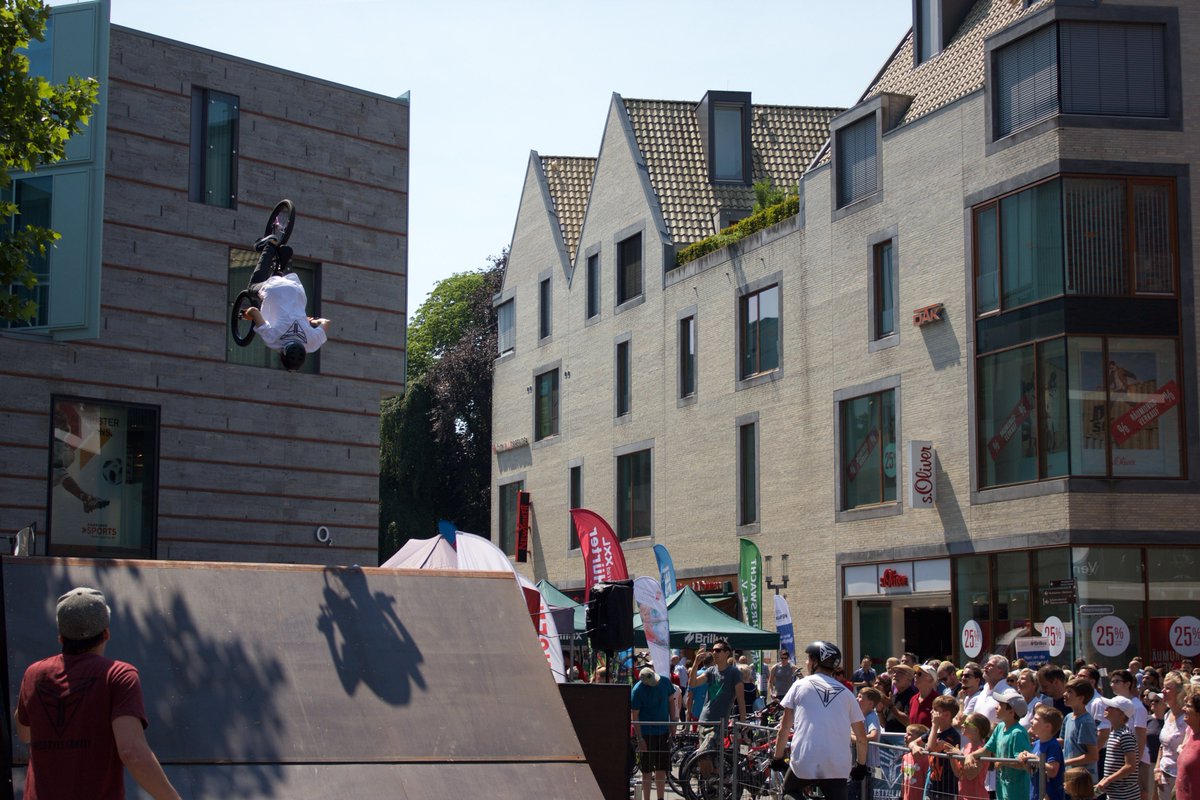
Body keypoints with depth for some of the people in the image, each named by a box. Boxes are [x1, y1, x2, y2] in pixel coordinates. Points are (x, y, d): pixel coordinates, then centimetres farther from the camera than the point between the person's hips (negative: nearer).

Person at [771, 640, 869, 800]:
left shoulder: (800, 685, 7)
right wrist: (861, 765, 27)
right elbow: (861, 737, 13)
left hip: (804, 763, -1)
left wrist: (778, 758, 16)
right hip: (836, 767, 1)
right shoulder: (846, 693, 12)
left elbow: (784, 729, 6)